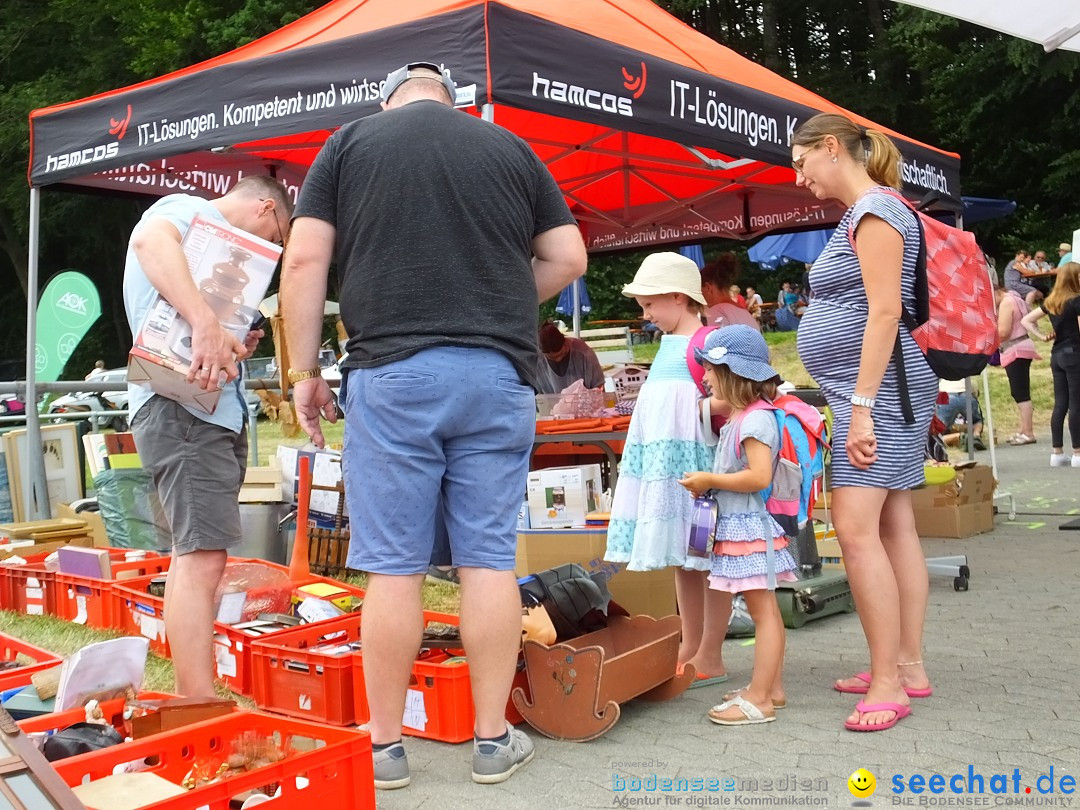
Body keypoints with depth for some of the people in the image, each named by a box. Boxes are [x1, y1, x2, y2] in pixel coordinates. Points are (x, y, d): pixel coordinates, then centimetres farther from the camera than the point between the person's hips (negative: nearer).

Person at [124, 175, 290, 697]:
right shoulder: (190, 209, -1)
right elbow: (150, 238, -25)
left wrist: (235, 347, 8)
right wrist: (206, 324, -36)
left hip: (214, 410, 11)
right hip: (182, 403, -11)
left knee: (194, 555, 13)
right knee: (203, 556, -16)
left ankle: (190, 704, 21)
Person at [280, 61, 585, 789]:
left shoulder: (349, 142, 9)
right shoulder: (510, 147, 13)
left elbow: (305, 260, 2)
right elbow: (568, 258, 12)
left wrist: (305, 370, 6)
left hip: (391, 372, -1)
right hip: (497, 373, 2)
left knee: (394, 566, 3)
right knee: (489, 559, 6)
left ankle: (384, 745, 13)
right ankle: (493, 739, 14)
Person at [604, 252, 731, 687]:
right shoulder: (667, 342, 17)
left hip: (696, 458, -9)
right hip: (664, 460, 9)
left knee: (708, 557, -1)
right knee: (682, 557, 13)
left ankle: (710, 657, 6)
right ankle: (690, 648, 23)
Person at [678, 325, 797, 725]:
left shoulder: (755, 419, -17)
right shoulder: (741, 416, 14)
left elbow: (759, 477, -26)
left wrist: (709, 480, -18)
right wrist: (709, 483, 11)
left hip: (750, 527, -11)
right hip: (738, 526, 11)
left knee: (763, 611, -6)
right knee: (765, 610, 15)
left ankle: (759, 699, -2)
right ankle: (771, 687, 24)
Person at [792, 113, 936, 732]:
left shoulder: (874, 210, -11)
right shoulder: (863, 213, 19)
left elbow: (885, 311, -20)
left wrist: (862, 406, -23)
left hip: (879, 389, -11)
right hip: (870, 393, 11)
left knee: (856, 528, -14)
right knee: (894, 524, 10)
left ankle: (889, 682, -10)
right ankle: (908, 667, 16)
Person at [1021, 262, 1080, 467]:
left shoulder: (1051, 302, 10)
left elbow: (1026, 320, 13)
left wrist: (1041, 337, 7)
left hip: (1056, 355, 7)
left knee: (1060, 404, 9)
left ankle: (1057, 453, 11)